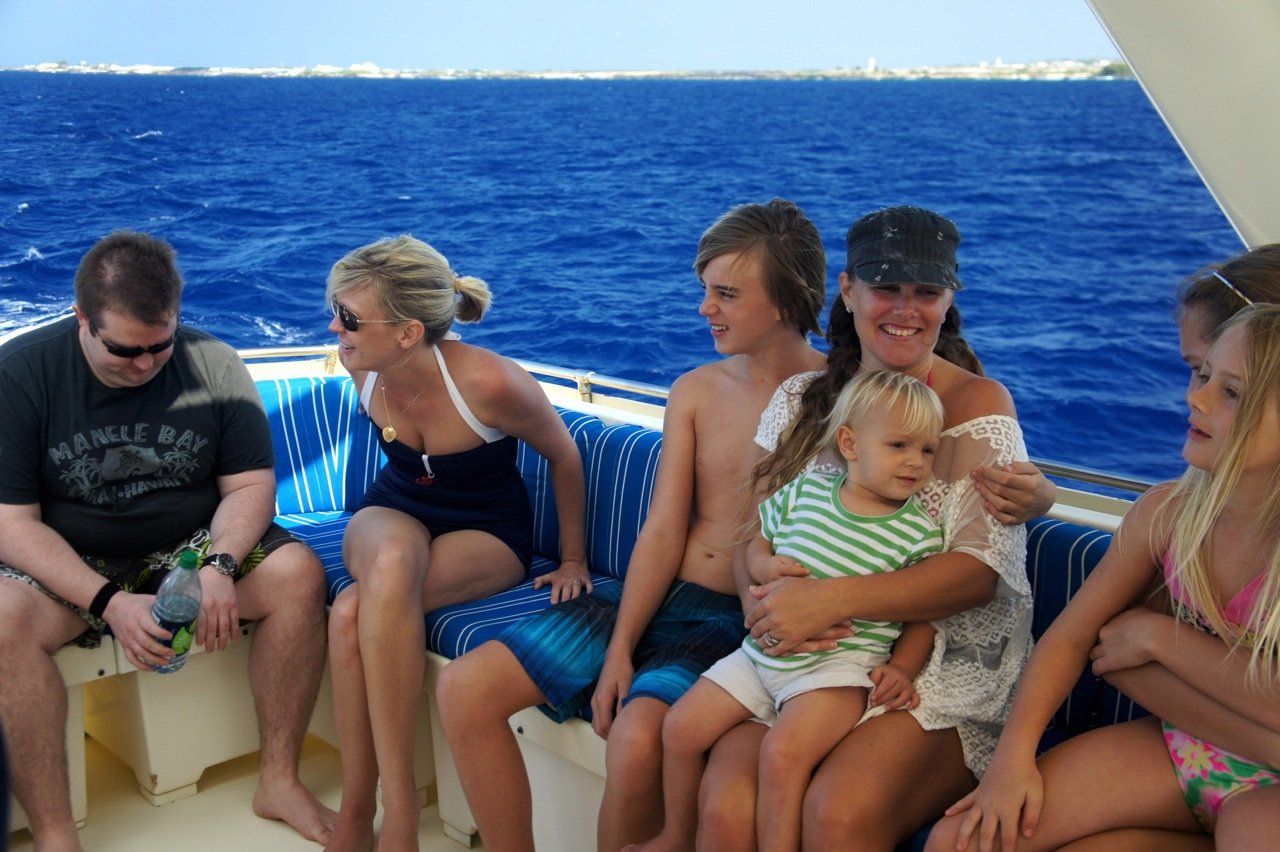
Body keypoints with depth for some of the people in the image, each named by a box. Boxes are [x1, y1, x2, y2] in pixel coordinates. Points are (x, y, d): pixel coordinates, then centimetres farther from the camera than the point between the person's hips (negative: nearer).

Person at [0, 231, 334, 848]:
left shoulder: (212, 365, -5)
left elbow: (250, 486, -2)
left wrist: (219, 567, -23)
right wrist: (108, 601, -28)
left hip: (190, 545, 2)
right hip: (70, 566, -1)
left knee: (297, 573, -23)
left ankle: (280, 780, -12)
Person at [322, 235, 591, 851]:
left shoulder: (488, 383, -28)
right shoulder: (364, 369, -13)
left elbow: (563, 457, -9)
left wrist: (573, 561, 0)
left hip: (486, 534, -4)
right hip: (393, 513, 4)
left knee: (353, 613, -34)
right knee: (391, 562, -37)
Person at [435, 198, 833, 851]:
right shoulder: (694, 392, 8)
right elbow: (662, 532, 3)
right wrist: (618, 651, -6)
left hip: (738, 624, -5)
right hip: (657, 599, 6)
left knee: (638, 735, -34)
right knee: (463, 687, -6)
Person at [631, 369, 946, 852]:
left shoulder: (920, 533, -4)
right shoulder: (804, 491, 3)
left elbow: (925, 614, 1)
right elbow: (756, 544, 15)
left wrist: (901, 668, -15)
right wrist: (766, 567, -7)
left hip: (840, 665, -5)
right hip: (764, 651, 5)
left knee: (783, 753, -31)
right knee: (680, 730, 4)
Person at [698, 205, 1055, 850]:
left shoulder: (975, 402, -1)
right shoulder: (801, 399, 12)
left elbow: (980, 570, -12)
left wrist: (831, 599, -23)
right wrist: (768, 602, -13)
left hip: (945, 675, -3)